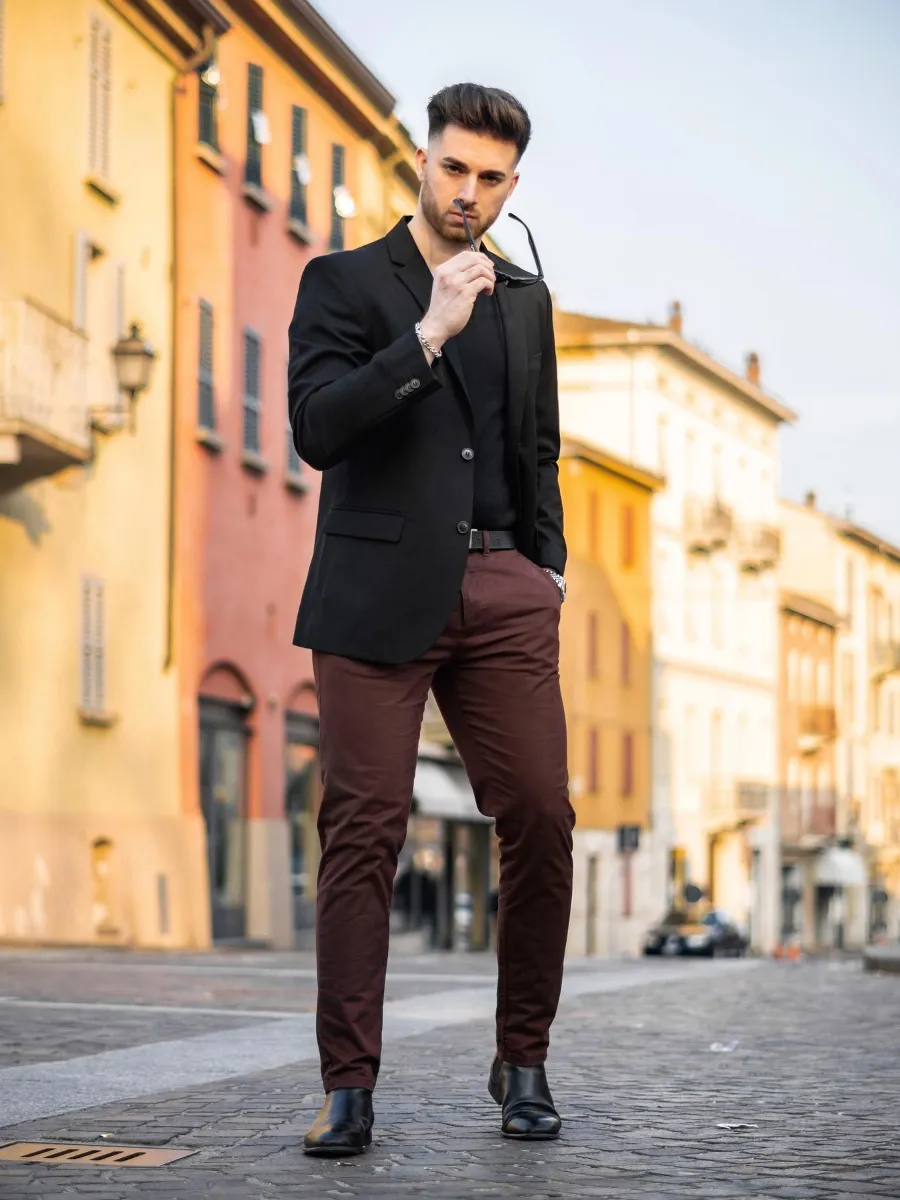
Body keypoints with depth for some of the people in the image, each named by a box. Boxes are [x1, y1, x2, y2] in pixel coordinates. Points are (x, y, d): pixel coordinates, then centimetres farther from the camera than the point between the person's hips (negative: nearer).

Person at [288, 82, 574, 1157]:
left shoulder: (526, 299, 19)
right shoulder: (344, 282, 5)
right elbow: (315, 428, -10)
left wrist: (547, 569, 15)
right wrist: (429, 334, -17)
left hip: (502, 594, 4)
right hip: (381, 593, -4)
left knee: (540, 822, -4)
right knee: (364, 833, -6)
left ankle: (523, 1063, 11)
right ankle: (348, 1085, 1)